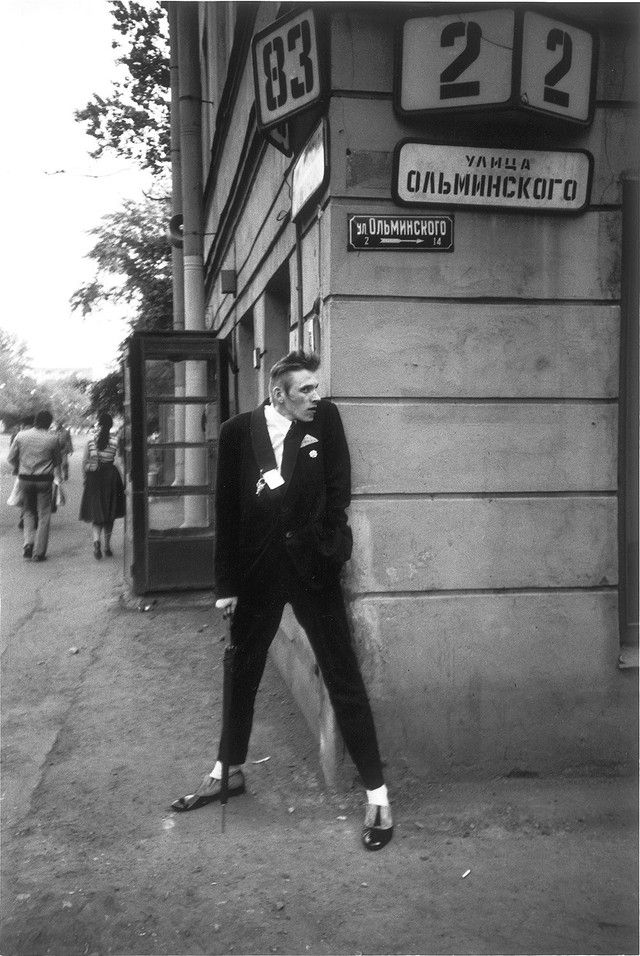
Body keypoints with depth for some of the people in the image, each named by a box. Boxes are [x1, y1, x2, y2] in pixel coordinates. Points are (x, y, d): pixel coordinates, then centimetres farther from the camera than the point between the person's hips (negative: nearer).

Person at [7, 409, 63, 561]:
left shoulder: (21, 435, -1)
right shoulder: (53, 438, -7)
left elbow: (11, 458, 5)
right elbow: (58, 461, 3)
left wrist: (17, 470, 24)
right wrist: (59, 477, 21)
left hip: (25, 479, 2)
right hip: (44, 480, -2)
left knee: (28, 512, 19)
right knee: (43, 515, 6)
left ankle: (28, 542, 1)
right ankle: (39, 552, 6)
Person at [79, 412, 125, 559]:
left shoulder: (91, 440, -2)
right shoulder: (114, 442, -7)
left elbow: (84, 462, 1)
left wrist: (86, 477, 13)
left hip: (93, 478, 1)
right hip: (110, 478, -1)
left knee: (96, 514, 6)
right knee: (109, 514, 13)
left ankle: (96, 540, -20)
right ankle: (107, 546, 20)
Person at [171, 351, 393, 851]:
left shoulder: (326, 419, -4)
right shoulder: (238, 430, -3)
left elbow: (339, 490, -1)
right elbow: (227, 509, -2)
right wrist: (227, 583, -3)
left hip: (311, 565, -2)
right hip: (257, 568, 2)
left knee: (344, 679, 0)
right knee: (241, 673, 17)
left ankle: (377, 794, 11)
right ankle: (230, 770, 38)